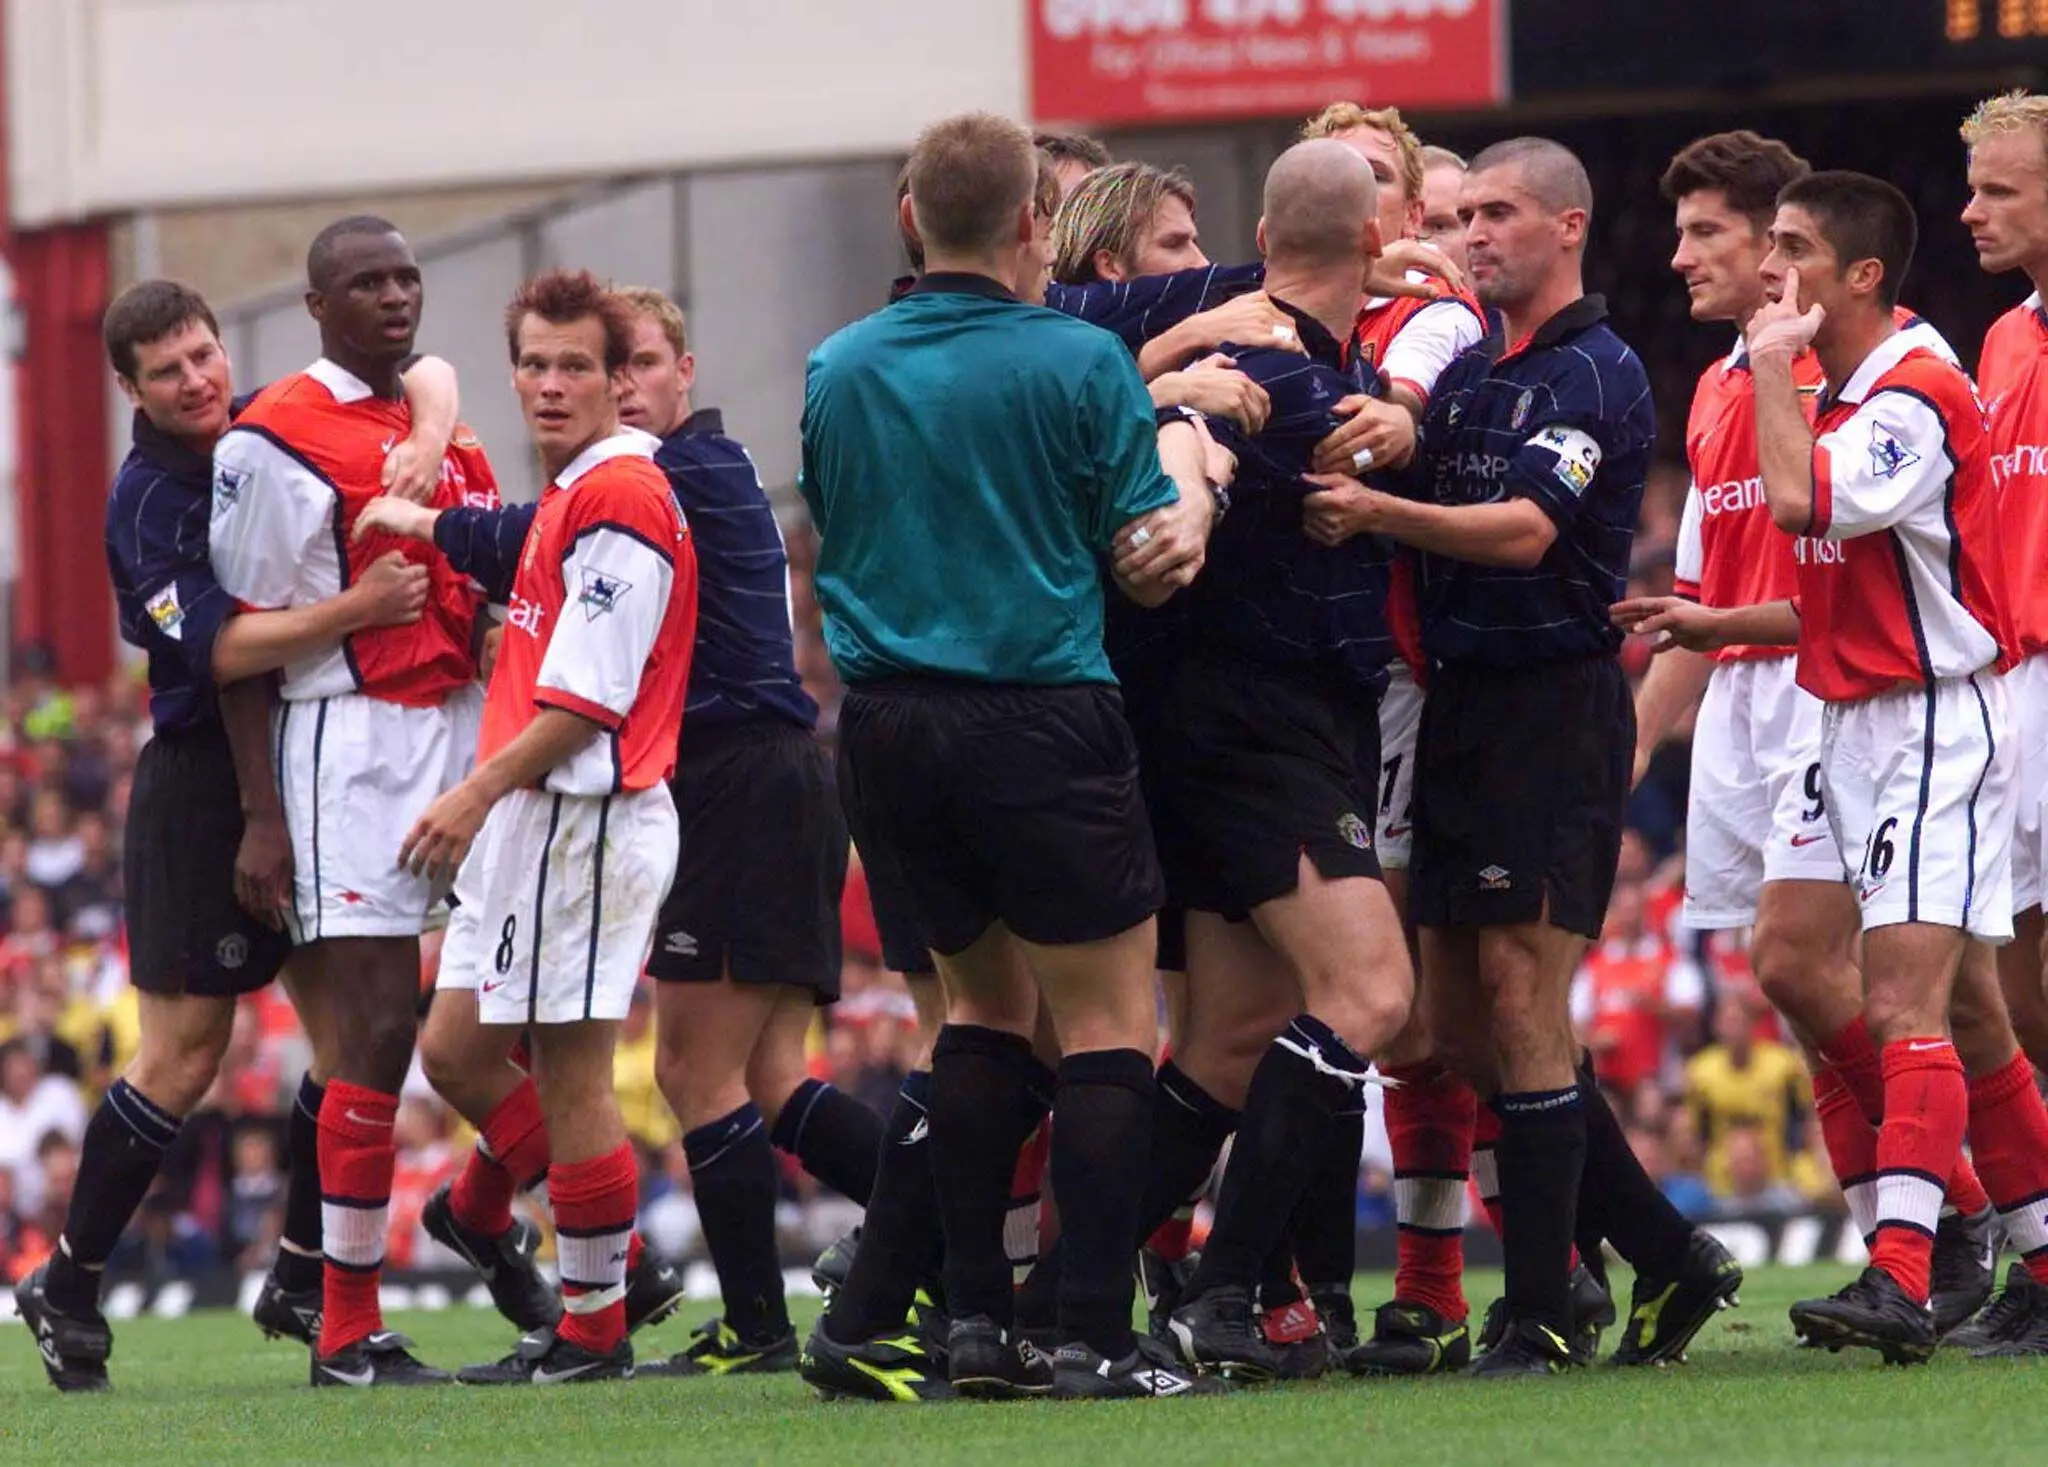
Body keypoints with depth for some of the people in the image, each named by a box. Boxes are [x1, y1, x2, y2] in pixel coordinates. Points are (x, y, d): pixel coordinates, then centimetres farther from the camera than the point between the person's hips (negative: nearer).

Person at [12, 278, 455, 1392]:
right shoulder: (149, 497, -13)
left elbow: (425, 371, 10)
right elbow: (220, 649, -23)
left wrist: (429, 437, -12)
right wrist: (355, 609, -32)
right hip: (204, 786, -6)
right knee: (185, 1055, -5)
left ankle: (302, 1277, 15)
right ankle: (67, 1284, 8)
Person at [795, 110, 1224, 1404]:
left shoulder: (835, 372, 5)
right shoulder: (1081, 364, -8)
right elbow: (1149, 556, -3)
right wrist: (1191, 467, 13)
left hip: (884, 722, 5)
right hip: (1042, 717, -5)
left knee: (986, 1003, 19)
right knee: (1108, 1018, 2)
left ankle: (973, 1316, 14)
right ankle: (1095, 1335, -5)